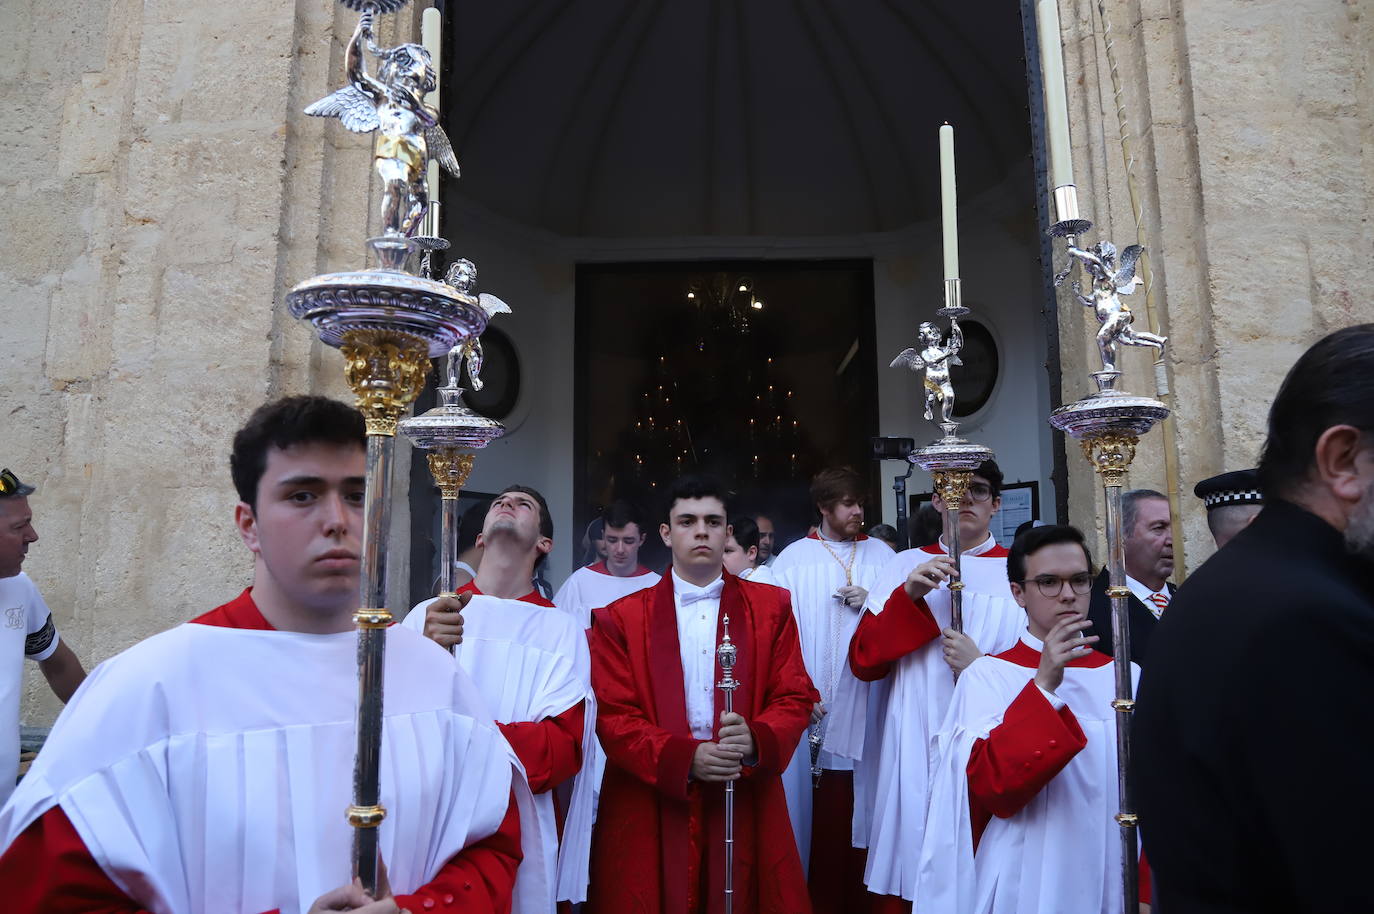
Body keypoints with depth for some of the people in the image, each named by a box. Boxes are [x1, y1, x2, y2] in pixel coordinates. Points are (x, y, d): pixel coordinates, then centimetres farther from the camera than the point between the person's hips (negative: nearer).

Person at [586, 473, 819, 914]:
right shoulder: (621, 618, 2)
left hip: (748, 807, 1)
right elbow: (613, 716, -3)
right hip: (650, 813, -1)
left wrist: (755, 741, -18)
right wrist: (684, 758, -17)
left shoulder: (771, 607, 6)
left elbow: (796, 699, 3)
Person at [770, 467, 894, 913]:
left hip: (869, 703, 2)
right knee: (822, 817, 2)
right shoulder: (792, 560, 3)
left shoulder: (881, 554, 9)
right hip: (816, 706, -1)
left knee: (866, 809, 4)